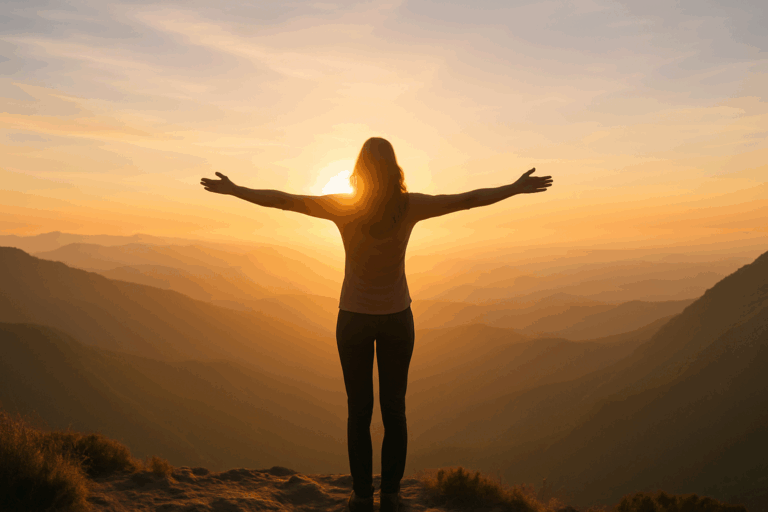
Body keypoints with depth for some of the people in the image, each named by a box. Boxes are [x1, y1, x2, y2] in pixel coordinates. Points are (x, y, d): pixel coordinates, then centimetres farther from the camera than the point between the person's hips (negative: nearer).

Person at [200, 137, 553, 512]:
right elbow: (468, 199, -5)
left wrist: (233, 189, 4)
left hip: (354, 318, -1)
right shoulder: (409, 206, -12)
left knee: (359, 411, 10)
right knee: (394, 410, 11)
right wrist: (518, 187, 6)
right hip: (397, 317, 1)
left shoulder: (343, 207, -14)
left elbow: (282, 199, -8)